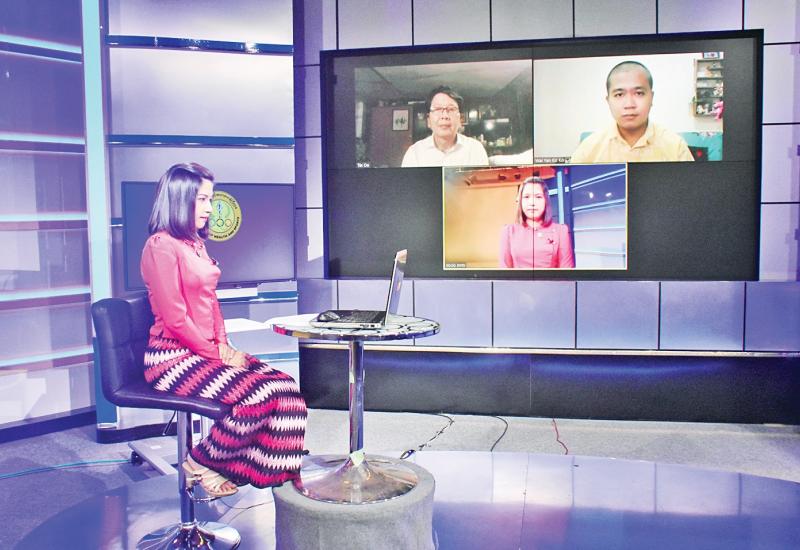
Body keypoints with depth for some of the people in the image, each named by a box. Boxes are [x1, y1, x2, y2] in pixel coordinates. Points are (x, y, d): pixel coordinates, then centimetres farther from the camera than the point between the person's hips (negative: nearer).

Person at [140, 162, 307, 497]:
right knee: (257, 393, -24)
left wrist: (223, 345, 5)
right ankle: (201, 465, -3)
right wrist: (216, 354, -11)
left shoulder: (195, 243, 16)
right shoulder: (162, 246, -13)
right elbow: (175, 319, -17)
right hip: (174, 357, -8)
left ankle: (277, 473, -5)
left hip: (207, 351, 8)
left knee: (284, 386, -11)